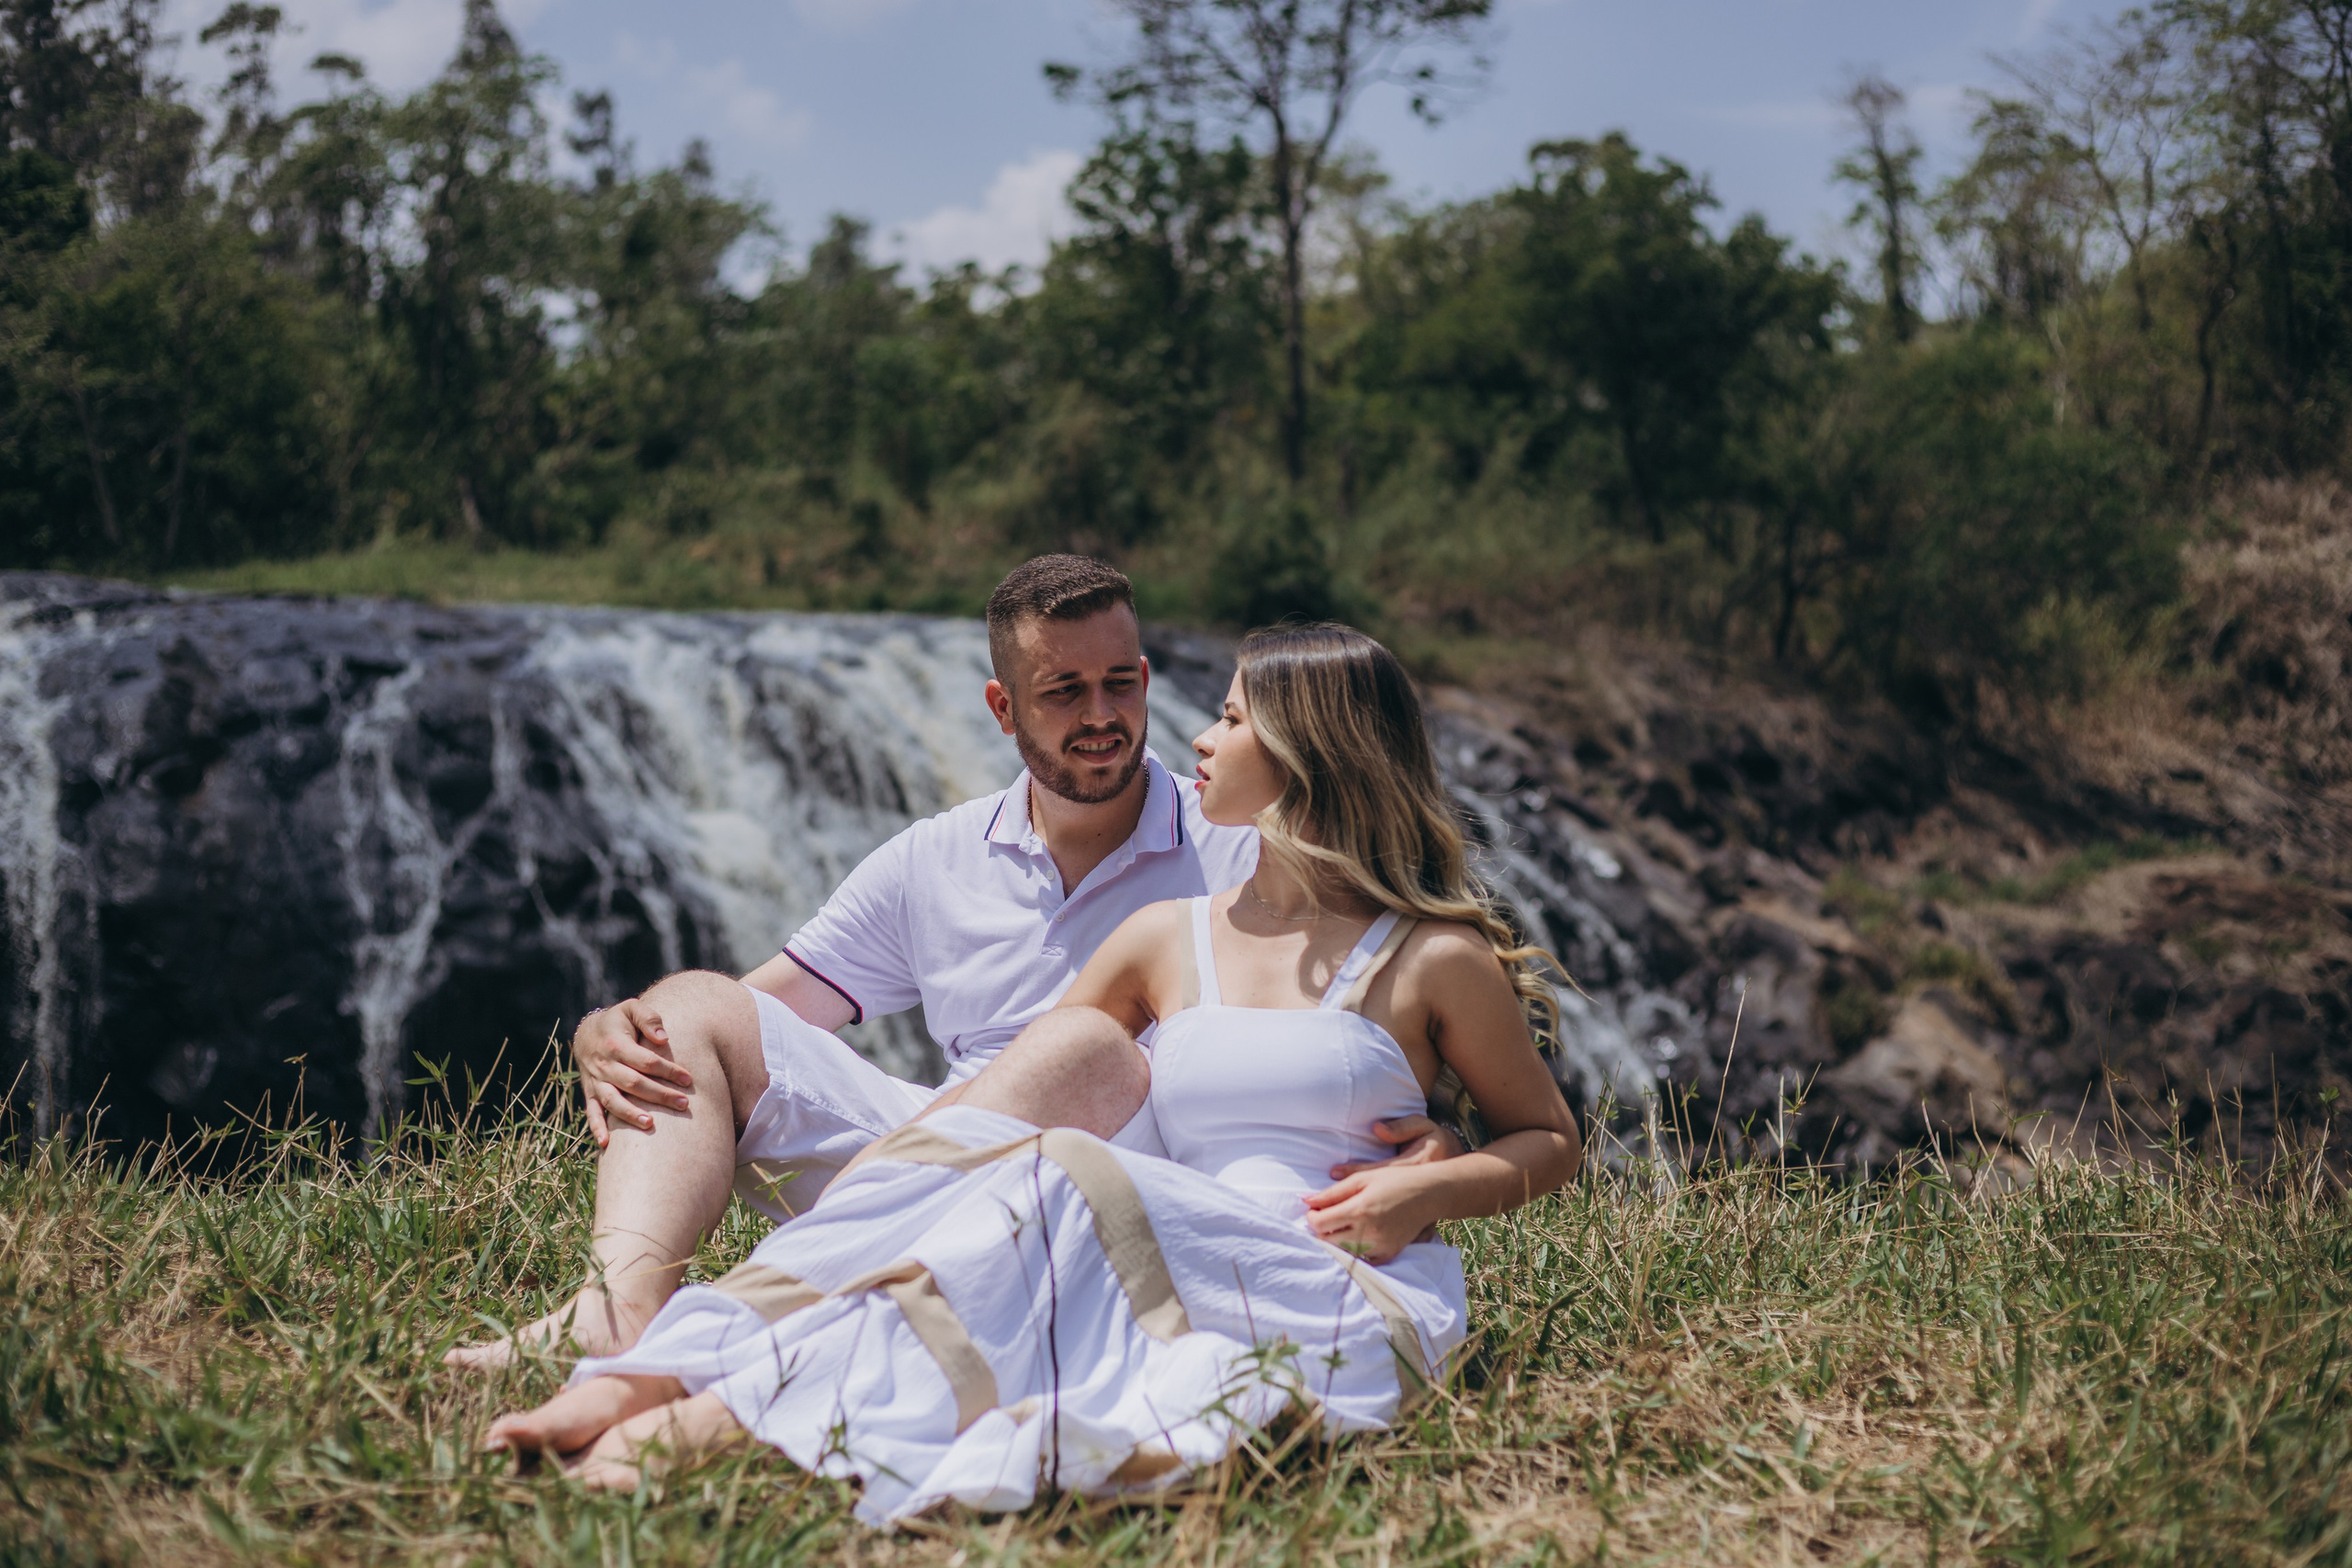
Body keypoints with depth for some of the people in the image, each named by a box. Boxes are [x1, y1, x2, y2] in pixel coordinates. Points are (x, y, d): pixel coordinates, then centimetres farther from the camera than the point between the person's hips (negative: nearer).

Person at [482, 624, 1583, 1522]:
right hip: (1178, 1269, 4)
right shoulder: (1165, 942, 16)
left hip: (1350, 1297, -3)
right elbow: (994, 1082, 19)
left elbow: (1552, 1137, 13)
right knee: (1073, 1049, -21)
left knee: (1069, 1180, -29)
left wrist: (1433, 1188, -7)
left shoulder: (1433, 960, 4)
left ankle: (748, 1411, -40)